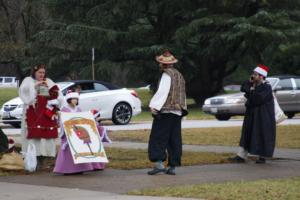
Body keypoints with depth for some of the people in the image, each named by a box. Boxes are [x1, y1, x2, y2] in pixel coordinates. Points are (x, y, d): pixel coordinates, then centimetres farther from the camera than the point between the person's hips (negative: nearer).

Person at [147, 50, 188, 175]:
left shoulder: (167, 75, -8)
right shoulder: (179, 75, 16)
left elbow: (162, 92, -18)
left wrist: (154, 106, -20)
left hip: (165, 111, -8)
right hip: (177, 112, 8)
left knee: (158, 138, -6)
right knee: (174, 140, 8)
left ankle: (159, 163, -16)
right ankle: (172, 166, 8)